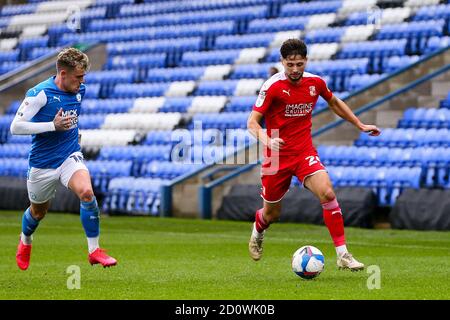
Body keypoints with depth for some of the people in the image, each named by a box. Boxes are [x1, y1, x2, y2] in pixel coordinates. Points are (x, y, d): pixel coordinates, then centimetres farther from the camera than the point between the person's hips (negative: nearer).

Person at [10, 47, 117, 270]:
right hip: (42, 164, -3)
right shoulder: (40, 93, -18)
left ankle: (94, 250, -18)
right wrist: (53, 126, -25)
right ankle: (25, 241, 51)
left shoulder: (79, 90, 1)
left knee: (86, 192, -27)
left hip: (70, 157, 3)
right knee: (38, 212, 16)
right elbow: (15, 127, -22)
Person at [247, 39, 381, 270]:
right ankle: (257, 232, 49)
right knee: (272, 214, 10)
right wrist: (267, 140, -34)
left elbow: (334, 103, 22)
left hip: (305, 152, 2)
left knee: (327, 193, -23)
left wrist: (360, 125, 22)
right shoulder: (273, 86, -14)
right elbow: (252, 122, -15)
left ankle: (343, 255, -20)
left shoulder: (315, 83, 0)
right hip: (277, 156, -2)